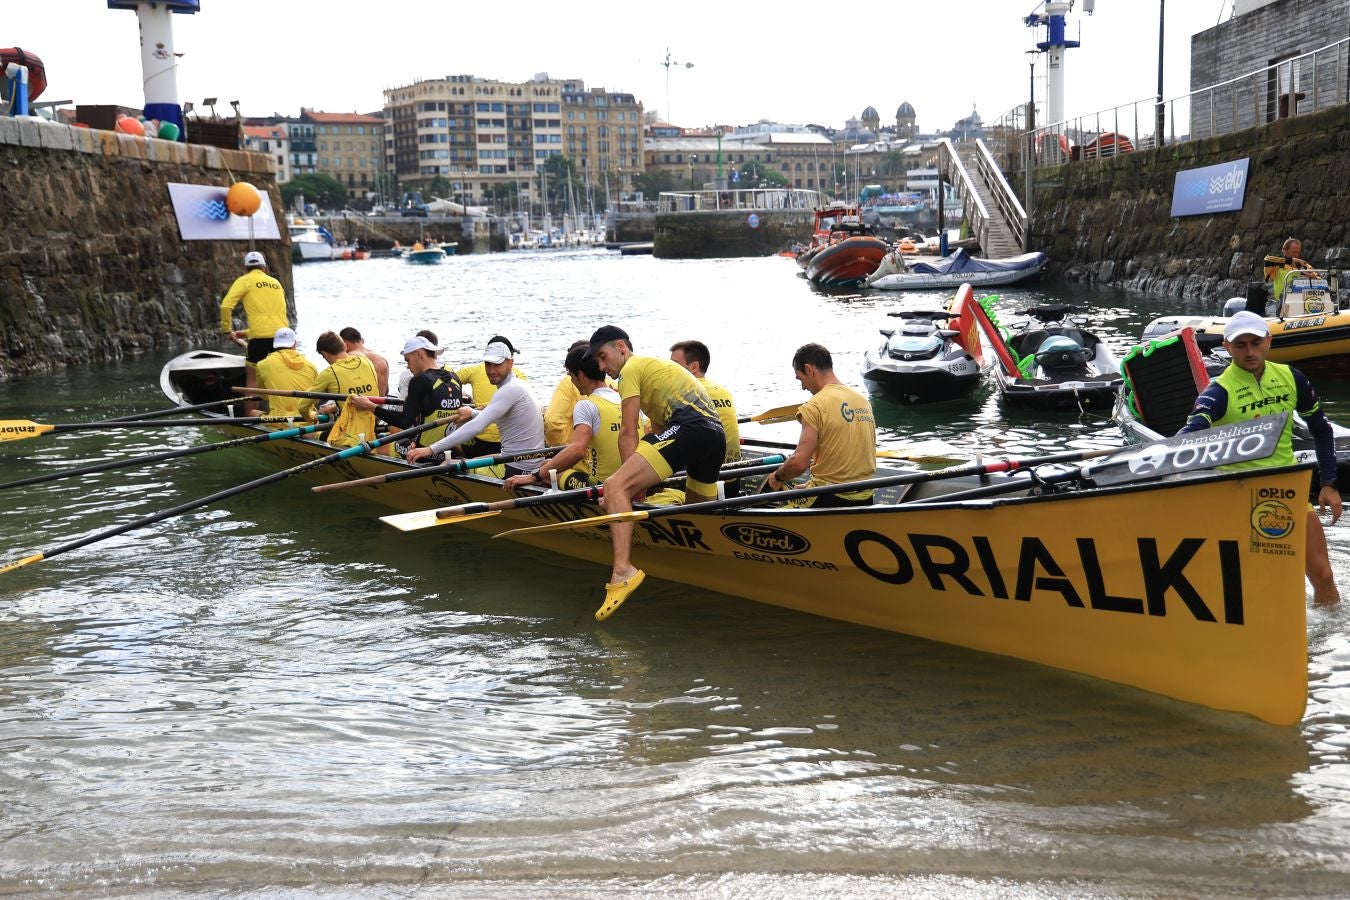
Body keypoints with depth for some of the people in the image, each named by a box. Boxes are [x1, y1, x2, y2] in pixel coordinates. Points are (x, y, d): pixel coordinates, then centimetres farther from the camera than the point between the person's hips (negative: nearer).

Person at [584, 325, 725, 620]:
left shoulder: (632, 368, 9)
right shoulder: (656, 365, 36)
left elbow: (628, 434, 2)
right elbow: (658, 431, 35)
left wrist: (632, 484, 4)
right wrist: (641, 480, 32)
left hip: (688, 428, -10)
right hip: (717, 436, 10)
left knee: (615, 487, -20)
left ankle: (623, 569, -39)